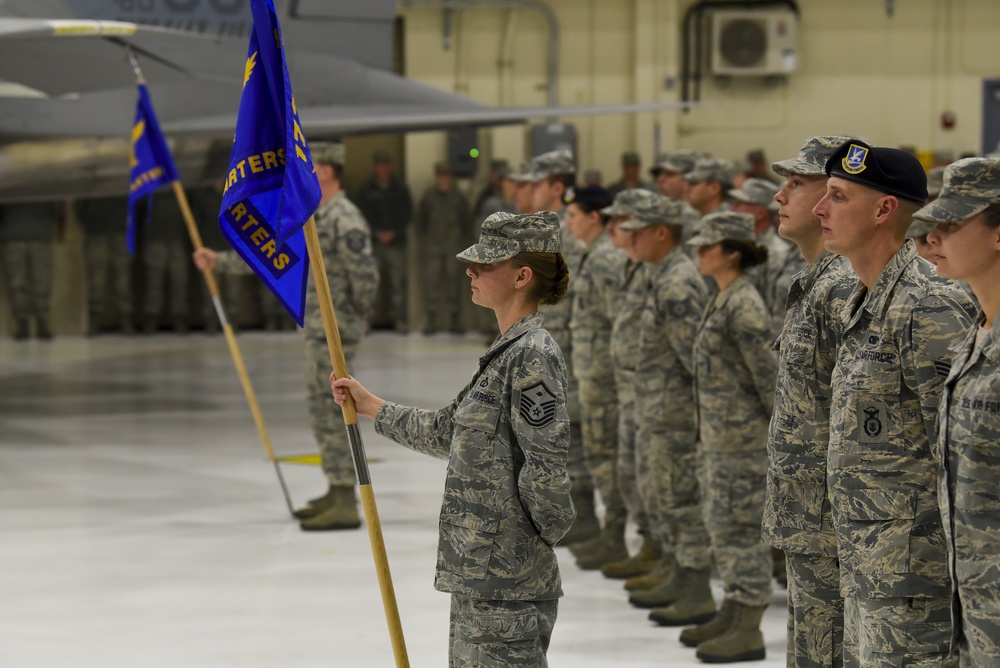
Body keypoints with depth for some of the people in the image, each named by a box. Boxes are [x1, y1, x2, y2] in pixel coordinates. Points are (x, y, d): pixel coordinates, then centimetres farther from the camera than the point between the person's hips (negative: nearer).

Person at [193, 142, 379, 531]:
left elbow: (365, 276, -21)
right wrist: (219, 262, 19)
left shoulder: (345, 219, -16)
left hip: (335, 330, -10)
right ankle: (336, 494, 22)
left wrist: (353, 316, -6)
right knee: (322, 410, 14)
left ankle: (345, 506, -9)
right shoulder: (314, 217, 15)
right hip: (318, 327, 10)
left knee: (329, 411, -10)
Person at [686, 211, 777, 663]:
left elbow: (767, 373, -18)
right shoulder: (722, 300, 12)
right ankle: (733, 615, 25)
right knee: (721, 523, 15)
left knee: (739, 525, -5)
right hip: (718, 435, 10)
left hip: (743, 435, -10)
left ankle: (749, 632, -1)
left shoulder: (744, 306, -18)